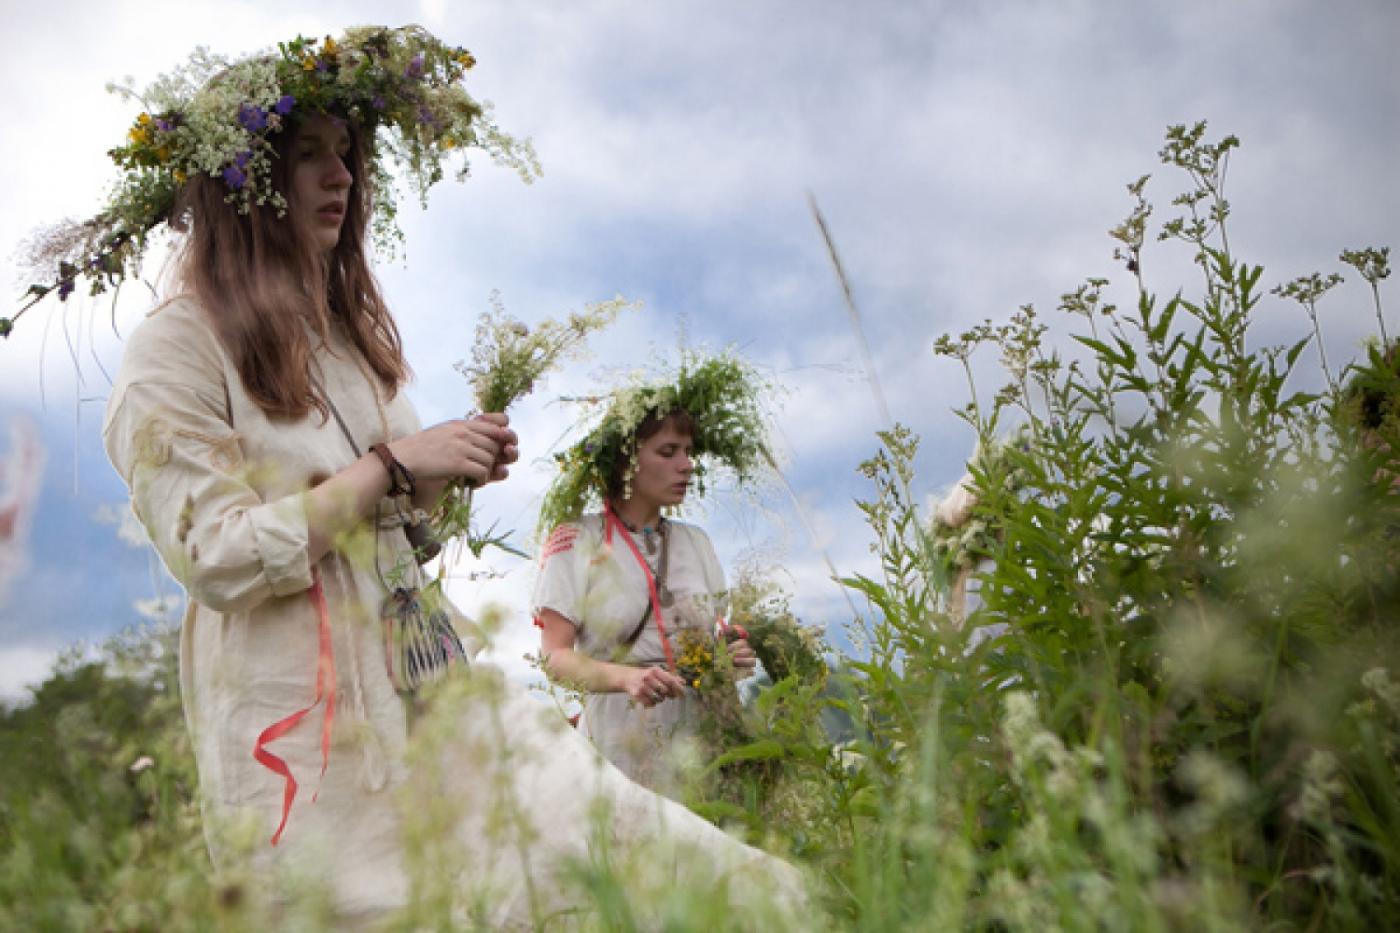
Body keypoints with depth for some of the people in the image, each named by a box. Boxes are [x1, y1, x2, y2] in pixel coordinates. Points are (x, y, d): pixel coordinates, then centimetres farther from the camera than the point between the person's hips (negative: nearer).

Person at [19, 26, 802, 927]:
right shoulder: (178, 348, -9)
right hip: (307, 711, -6)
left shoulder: (347, 331, 13)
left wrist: (451, 471, 1)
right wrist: (393, 465, -18)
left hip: (429, 677, 7)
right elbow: (216, 558, -16)